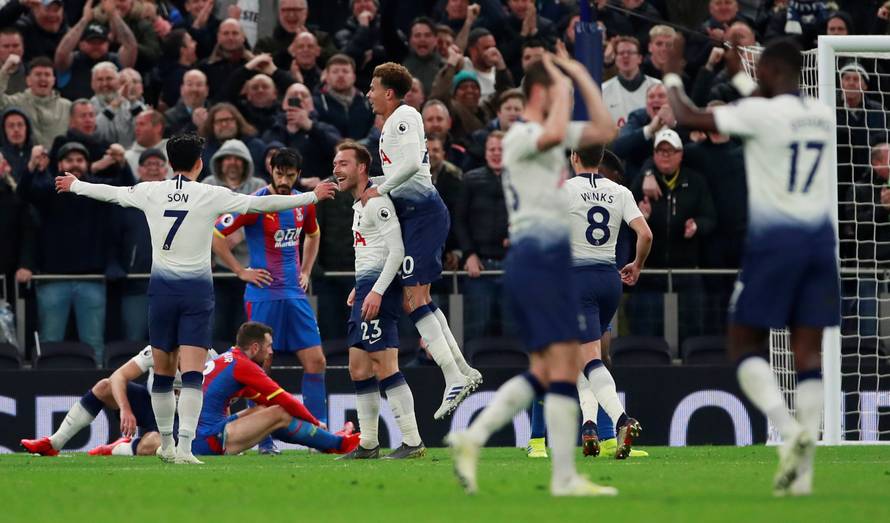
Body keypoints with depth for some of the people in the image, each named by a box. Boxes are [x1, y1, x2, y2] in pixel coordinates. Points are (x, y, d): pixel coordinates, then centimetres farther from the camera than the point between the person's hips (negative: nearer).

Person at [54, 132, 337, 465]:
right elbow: (262, 204, -4)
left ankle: (166, 445, 24)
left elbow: (110, 193, 20)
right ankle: (184, 446, -19)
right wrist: (312, 197, 5)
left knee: (163, 371, 13)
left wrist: (74, 186, 40)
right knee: (192, 373, -7)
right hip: (197, 290, -3)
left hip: (161, 288, 3)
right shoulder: (210, 195, -5)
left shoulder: (151, 192, 3)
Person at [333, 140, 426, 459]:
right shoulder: (359, 204, 21)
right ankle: (368, 445, 17)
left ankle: (413, 442, -14)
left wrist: (376, 291, -24)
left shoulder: (377, 202, -11)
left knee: (384, 367, -14)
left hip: (379, 286, -11)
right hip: (366, 288, 11)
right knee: (359, 369, 11)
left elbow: (396, 250, -19)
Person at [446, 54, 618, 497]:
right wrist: (564, 85, -17)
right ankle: (564, 478, -11)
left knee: (543, 372, 9)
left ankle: (471, 439, 4)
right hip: (538, 256, -10)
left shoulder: (549, 133, 19)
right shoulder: (520, 135, -9)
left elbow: (604, 131, 19)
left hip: (547, 258, 10)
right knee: (564, 368, -11)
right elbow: (554, 134, -32)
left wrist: (582, 77, 14)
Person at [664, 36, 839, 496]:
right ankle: (803, 467, -3)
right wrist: (738, 76, 42)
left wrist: (672, 78, 15)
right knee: (808, 352, 5)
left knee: (745, 343, 7)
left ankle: (790, 431, -16)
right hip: (819, 239, 5)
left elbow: (688, 118, -4)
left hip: (775, 239, -5)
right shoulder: (822, 116, 9)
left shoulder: (759, 113, -11)